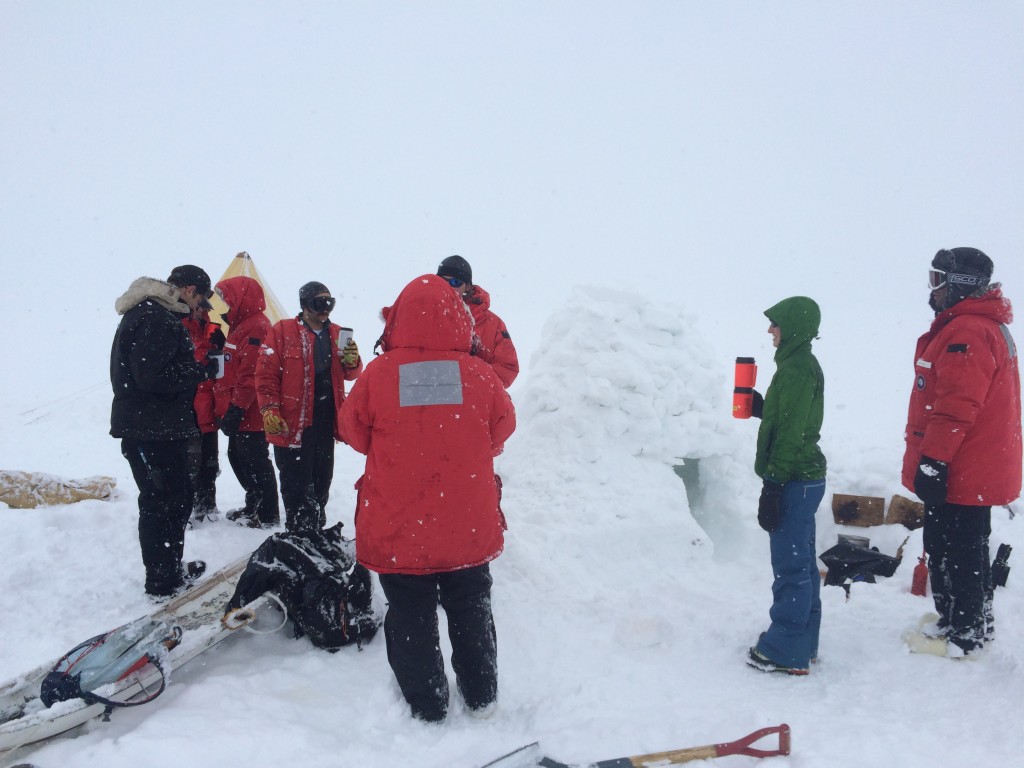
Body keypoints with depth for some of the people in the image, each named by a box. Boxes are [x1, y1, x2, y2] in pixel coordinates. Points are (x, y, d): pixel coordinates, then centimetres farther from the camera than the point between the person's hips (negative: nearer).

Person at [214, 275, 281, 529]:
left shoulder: (256, 329, -17)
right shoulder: (240, 326, 17)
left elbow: (251, 376, -23)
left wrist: (236, 409, -22)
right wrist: (226, 409, 20)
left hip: (249, 415, -11)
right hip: (239, 415, 11)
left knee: (255, 463, -1)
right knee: (238, 458, 18)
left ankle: (267, 515, 9)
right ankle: (253, 506, 30)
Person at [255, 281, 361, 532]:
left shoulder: (336, 334, 9)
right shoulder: (282, 332, -7)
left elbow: (350, 375, 12)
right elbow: (266, 374, -9)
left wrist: (352, 361, -10)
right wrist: (270, 411, -16)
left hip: (326, 421, 6)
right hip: (292, 423, -5)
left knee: (322, 480, 17)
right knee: (297, 485, 1)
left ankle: (316, 528, 33)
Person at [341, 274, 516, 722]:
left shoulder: (378, 374, -15)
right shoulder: (479, 374, -12)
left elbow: (355, 432, 0)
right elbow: (502, 428, 4)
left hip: (399, 528, -1)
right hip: (469, 526, 2)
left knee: (410, 617, 16)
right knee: (470, 610, 21)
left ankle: (426, 705, 26)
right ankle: (481, 697, 34)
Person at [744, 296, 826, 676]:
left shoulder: (795, 369, -17)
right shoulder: (804, 364, 14)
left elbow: (790, 435, -21)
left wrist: (772, 487, -20)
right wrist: (761, 407, 10)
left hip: (795, 482, -10)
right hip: (805, 478, 10)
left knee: (790, 567, -3)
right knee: (801, 565, 16)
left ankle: (785, 652, 6)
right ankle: (802, 645, 27)